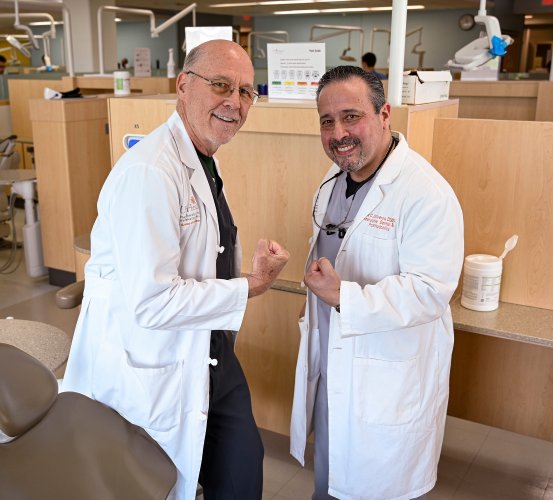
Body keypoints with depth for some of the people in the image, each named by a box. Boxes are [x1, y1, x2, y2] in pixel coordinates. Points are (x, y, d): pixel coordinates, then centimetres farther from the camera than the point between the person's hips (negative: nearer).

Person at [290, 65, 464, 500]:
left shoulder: (427, 193, -23)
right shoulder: (331, 185, 6)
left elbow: (429, 291, -27)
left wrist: (344, 298, -32)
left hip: (389, 386, -7)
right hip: (330, 370, 8)